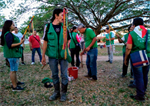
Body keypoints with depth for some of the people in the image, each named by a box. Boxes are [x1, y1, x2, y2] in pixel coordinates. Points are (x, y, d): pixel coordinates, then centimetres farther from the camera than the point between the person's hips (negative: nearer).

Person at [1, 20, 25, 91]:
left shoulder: (9, 34, 14)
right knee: (13, 70, -4)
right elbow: (10, 45, -23)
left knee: (14, 70, 20)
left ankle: (16, 82, 35)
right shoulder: (8, 34, -17)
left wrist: (19, 41, 22)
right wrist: (19, 43, -26)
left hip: (14, 54, 11)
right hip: (12, 55, -11)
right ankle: (14, 87, 5)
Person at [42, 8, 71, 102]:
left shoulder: (64, 26, 4)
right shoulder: (48, 27, 0)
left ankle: (64, 93, 25)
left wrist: (67, 51, -6)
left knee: (64, 75, 6)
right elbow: (45, 42, 2)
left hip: (63, 55, 1)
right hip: (52, 55, 0)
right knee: (54, 75, 12)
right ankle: (56, 92, 31)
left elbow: (68, 40, 9)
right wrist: (43, 56, 2)